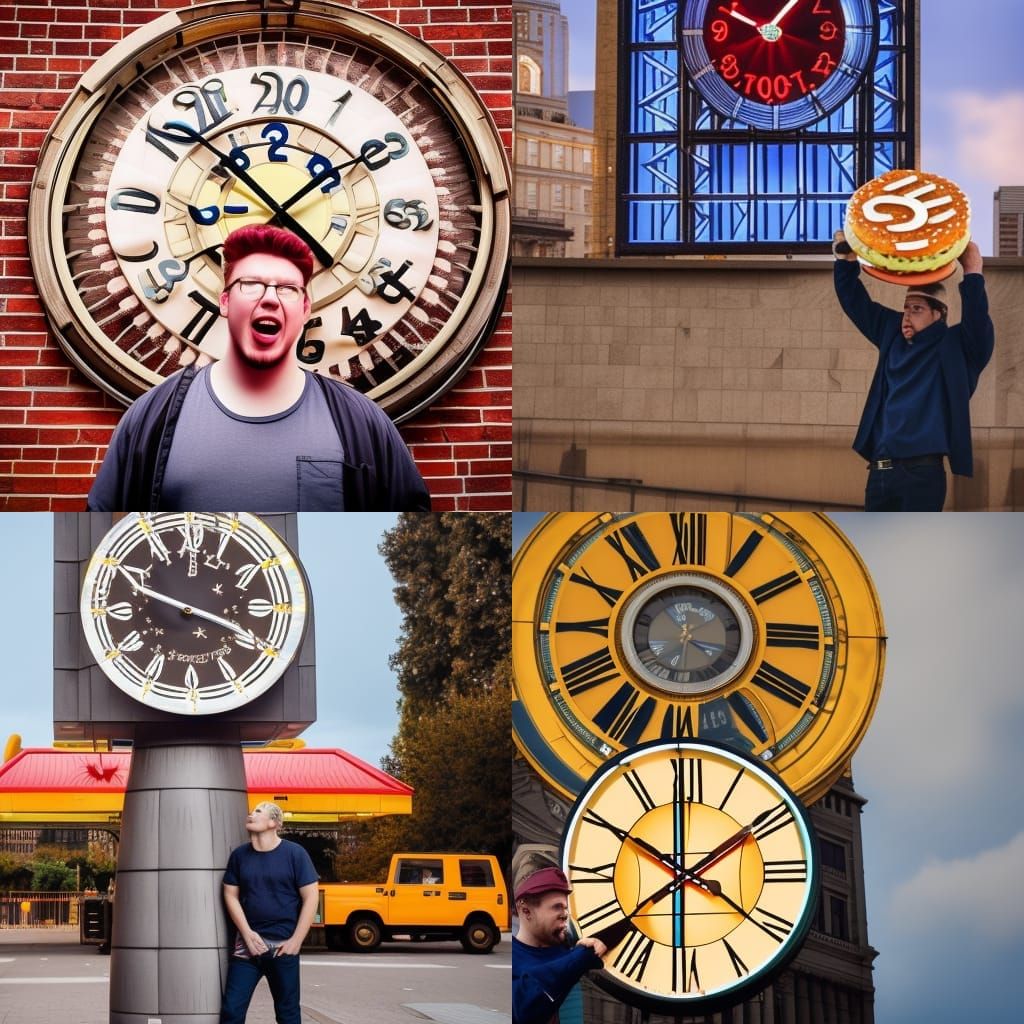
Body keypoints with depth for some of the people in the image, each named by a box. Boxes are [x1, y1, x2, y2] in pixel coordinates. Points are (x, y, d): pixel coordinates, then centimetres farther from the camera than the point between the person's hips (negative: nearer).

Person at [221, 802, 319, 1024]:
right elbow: (231, 895, 6)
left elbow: (311, 897, -5)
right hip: (248, 943, 3)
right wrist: (247, 933, -6)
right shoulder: (239, 855, 5)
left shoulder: (294, 853, -5)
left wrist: (296, 940, -10)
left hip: (283, 945, -3)